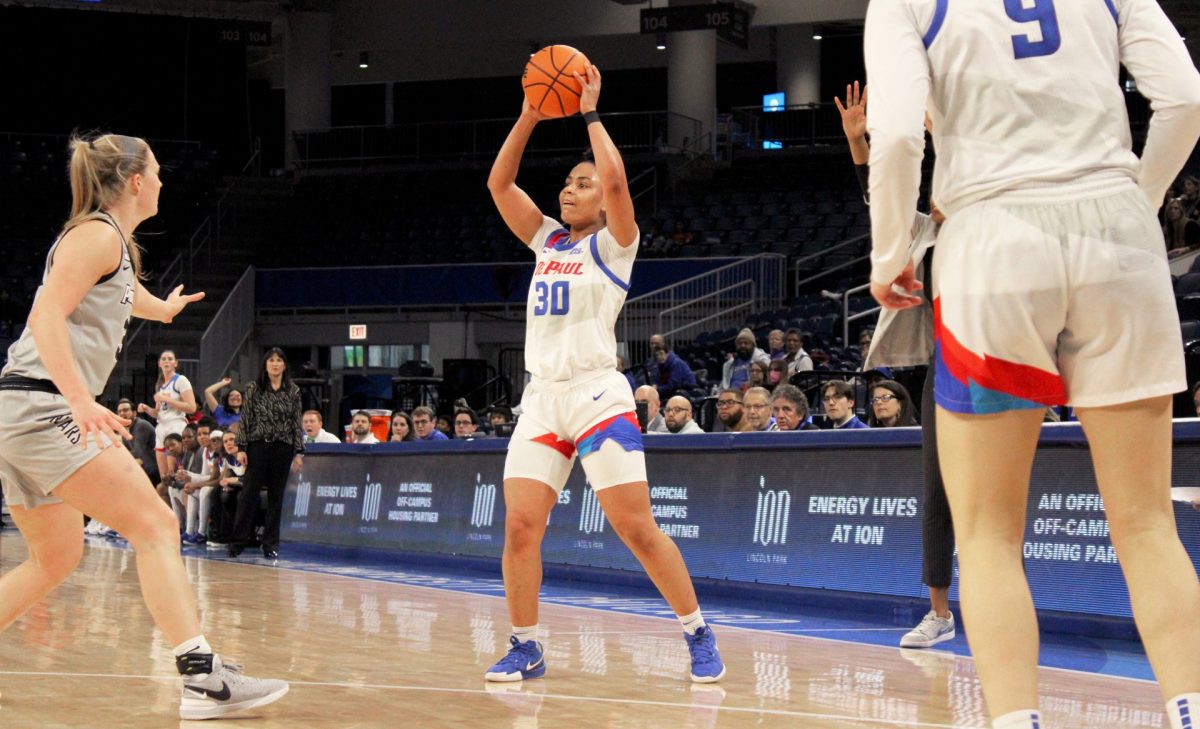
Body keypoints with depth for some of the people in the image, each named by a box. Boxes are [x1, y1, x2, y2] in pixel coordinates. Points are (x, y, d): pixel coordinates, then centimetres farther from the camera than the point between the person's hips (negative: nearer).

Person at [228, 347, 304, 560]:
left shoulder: (293, 391, 6)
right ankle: (239, 540, 3)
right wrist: (241, 447, -5)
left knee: (276, 495, 4)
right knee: (249, 492, -2)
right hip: (257, 445, -1)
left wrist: (299, 452, 2)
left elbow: (297, 423, 6)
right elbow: (245, 419, 1)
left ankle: (271, 543, 10)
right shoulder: (254, 388, 2)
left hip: (282, 447, 1)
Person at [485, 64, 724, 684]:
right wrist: (530, 117, 4)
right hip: (542, 398, 5)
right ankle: (525, 647, 5)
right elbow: (498, 184, 11)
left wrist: (590, 114, -5)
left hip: (597, 395, -5)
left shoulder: (612, 245, 3)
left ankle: (699, 636, 1)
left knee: (637, 528, -9)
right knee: (520, 526, -6)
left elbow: (615, 180, -15)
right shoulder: (547, 241, 19)